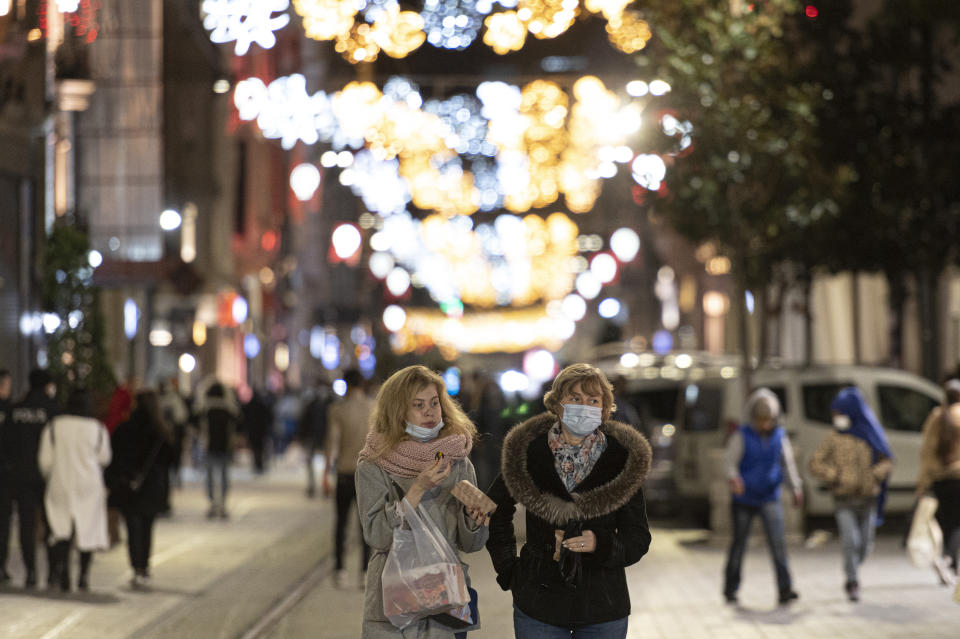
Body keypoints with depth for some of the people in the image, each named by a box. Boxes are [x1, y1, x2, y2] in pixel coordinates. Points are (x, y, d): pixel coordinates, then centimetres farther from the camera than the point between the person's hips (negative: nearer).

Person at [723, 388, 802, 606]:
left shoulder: (779, 436, 0)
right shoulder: (742, 436, -9)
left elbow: (788, 463, 8)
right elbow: (730, 460, -15)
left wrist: (796, 487, -1)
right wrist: (733, 478, -35)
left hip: (770, 498, 2)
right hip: (744, 499, -2)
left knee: (778, 541, -14)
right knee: (739, 544, 8)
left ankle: (785, 589, -16)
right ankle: (730, 590, 23)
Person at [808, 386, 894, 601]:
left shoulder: (870, 436, 3)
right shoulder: (834, 439, 1)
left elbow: (887, 461, 7)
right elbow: (816, 463, 1)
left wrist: (875, 475, -12)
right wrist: (835, 476, -13)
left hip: (868, 498, 2)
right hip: (844, 500, -2)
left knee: (865, 544, 7)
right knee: (850, 541, -13)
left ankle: (851, 577, 30)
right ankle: (852, 583, -4)